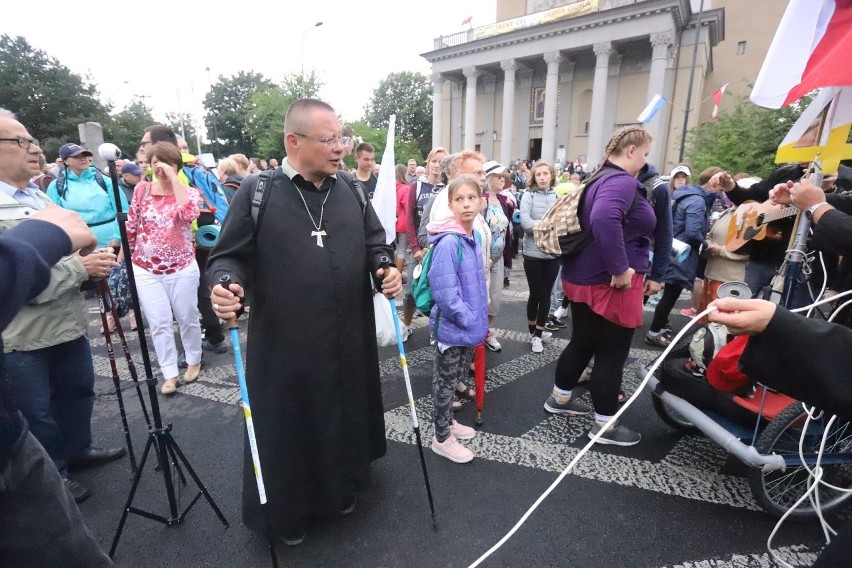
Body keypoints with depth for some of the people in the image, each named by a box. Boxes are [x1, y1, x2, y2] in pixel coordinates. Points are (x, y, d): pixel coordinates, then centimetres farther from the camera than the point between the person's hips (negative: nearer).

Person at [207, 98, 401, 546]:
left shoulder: (351, 191, 5)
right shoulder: (257, 191, -7)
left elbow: (374, 245, 12)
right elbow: (229, 255, -4)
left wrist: (386, 269, -8)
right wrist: (225, 285, -24)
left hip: (348, 343, 4)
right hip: (284, 346, -3)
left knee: (344, 420, 19)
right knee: (287, 430, 12)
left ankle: (342, 489, 47)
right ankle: (288, 511, 39)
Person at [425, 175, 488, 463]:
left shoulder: (473, 238, 5)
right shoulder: (448, 242, -23)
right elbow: (445, 293, -27)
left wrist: (479, 320, 12)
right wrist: (470, 320, -18)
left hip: (468, 325, 8)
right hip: (452, 326, -8)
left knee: (455, 377, 22)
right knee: (446, 380, 8)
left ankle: (447, 422, 42)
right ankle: (442, 438, 25)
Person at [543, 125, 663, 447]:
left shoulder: (601, 179, 13)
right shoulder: (623, 182, -18)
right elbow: (604, 219, -39)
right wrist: (620, 269, -32)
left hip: (585, 277, 10)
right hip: (609, 283, -10)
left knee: (583, 343, 21)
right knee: (612, 352, 4)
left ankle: (559, 398, 37)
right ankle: (605, 426, 20)